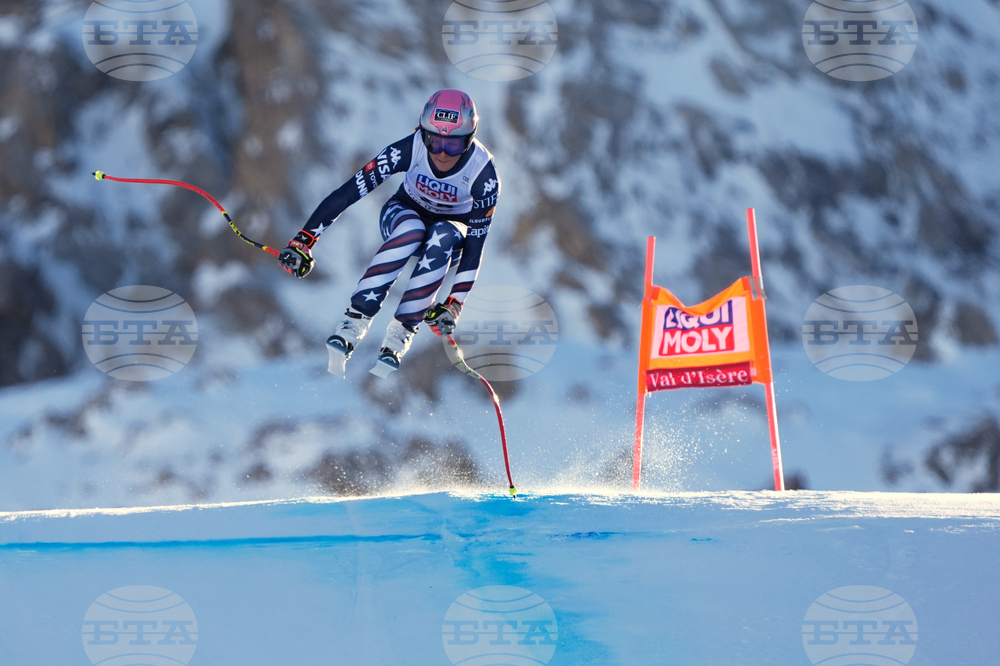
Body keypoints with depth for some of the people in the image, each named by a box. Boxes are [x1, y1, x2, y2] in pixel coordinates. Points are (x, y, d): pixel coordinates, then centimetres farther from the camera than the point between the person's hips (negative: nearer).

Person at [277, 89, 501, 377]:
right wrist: (304, 240, -32)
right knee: (412, 229, -37)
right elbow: (348, 192, -29)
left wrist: (454, 303, -34)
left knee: (444, 236, -37)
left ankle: (399, 338, -34)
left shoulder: (483, 172, -29)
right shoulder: (410, 149, -29)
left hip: (452, 235, 0)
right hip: (404, 214, 0)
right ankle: (352, 326, -38)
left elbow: (475, 243, -26)